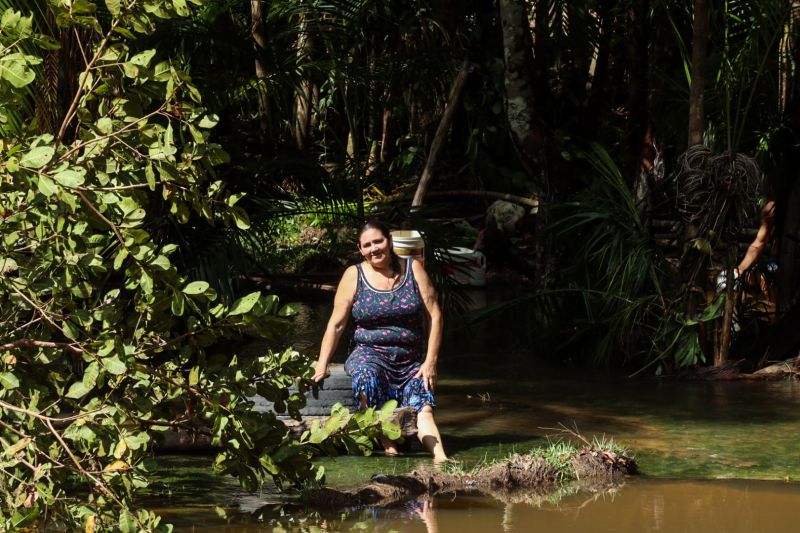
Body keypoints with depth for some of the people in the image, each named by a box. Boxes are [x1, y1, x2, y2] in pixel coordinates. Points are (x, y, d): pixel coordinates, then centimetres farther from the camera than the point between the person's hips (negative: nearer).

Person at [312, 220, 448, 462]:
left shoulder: (413, 269, 4)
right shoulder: (354, 275, 3)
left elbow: (434, 316, 2)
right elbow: (336, 324, 2)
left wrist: (430, 362, -6)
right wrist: (322, 366, -6)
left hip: (411, 360, 1)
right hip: (370, 354, -1)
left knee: (421, 407, -24)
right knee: (366, 376, -36)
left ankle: (440, 456, -43)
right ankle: (386, 442, -31)